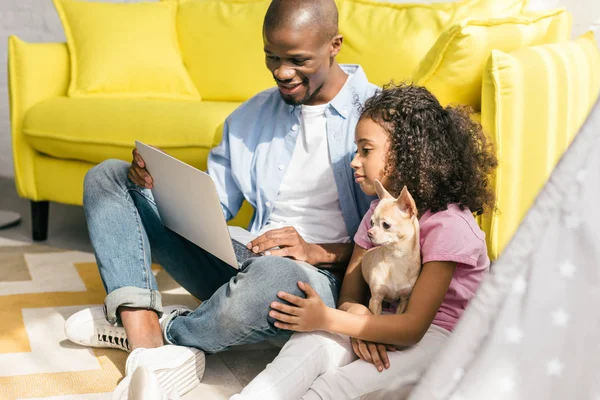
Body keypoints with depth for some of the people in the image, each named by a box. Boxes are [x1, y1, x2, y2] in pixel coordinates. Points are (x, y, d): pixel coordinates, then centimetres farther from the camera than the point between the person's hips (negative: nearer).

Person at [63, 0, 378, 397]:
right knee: (107, 177, 3)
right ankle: (148, 342, -20)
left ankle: (157, 330, -9)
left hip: (323, 275, -6)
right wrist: (160, 180, -6)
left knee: (271, 276, -45)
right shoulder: (252, 115, 14)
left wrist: (321, 252, -26)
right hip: (241, 260, 7)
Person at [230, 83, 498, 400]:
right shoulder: (378, 212, 11)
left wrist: (327, 319, -24)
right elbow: (350, 293, 7)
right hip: (386, 325, 7)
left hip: (434, 335, -7)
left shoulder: (448, 225, -17)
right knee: (310, 344, -24)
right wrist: (357, 315, -19)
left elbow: (414, 326, -21)